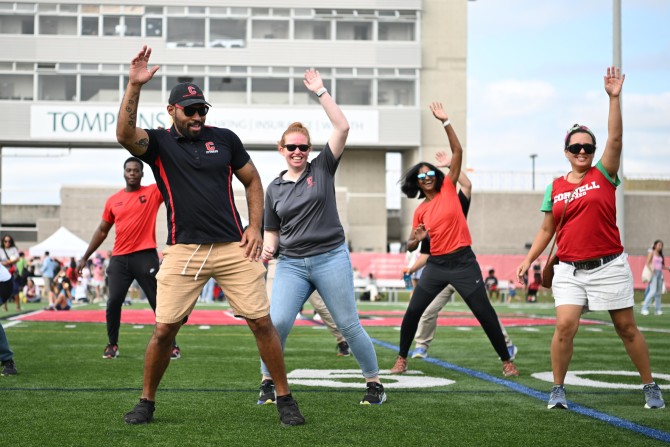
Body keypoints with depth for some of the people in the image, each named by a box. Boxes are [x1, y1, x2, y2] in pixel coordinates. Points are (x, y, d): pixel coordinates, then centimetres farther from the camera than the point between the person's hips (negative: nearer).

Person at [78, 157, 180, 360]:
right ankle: (112, 344, 15)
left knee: (159, 303, -1)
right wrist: (85, 257, 18)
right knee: (113, 302, -2)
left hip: (146, 256, -3)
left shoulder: (153, 193, 3)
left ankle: (172, 345, 6)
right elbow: (102, 231, 19)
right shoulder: (113, 200, 11)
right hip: (119, 258, 3)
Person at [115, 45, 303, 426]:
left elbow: (253, 181, 17)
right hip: (183, 252, -1)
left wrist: (255, 227, 5)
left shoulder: (225, 139, 8)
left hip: (234, 248, 1)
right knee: (164, 330, -3)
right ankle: (146, 402, 16)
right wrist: (135, 86, -27)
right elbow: (125, 134, -19)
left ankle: (285, 399, 12)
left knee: (262, 322, -1)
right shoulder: (158, 143, 3)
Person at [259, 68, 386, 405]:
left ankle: (374, 383, 15)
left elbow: (342, 127, -7)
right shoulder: (274, 188, 10)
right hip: (291, 265, 2)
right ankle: (268, 383, 3)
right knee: (276, 323, -15)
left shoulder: (322, 169, 3)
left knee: (349, 325, 1)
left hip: (331, 259, -2)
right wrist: (268, 248, -5)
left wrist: (320, 92, -7)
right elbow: (272, 232, 17)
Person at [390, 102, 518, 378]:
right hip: (436, 264, 3)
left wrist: (445, 122, -11)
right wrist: (416, 239, -10)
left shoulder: (448, 190, 1)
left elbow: (457, 151, -5)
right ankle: (402, 358, 15)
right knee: (413, 311, -2)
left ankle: (506, 360, 8)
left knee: (484, 312, -3)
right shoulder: (420, 212, 8)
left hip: (463, 262, -3)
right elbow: (411, 245, 14)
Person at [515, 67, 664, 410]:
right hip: (569, 269, 2)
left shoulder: (603, 175, 1)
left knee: (627, 328, 4)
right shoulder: (555, 188, 8)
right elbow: (546, 230, 14)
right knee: (565, 325, -13)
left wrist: (614, 98, -19)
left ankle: (650, 387, 18)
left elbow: (615, 138, -12)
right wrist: (529, 260, 5)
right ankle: (557, 389, 1)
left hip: (609, 266, -1)